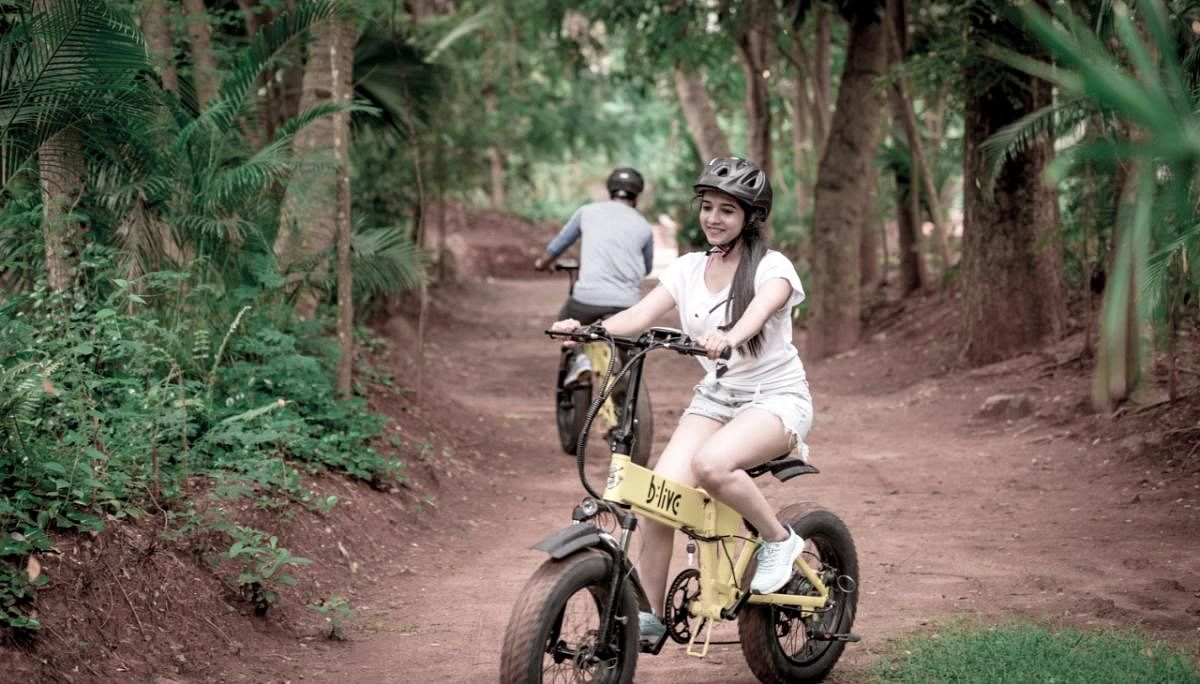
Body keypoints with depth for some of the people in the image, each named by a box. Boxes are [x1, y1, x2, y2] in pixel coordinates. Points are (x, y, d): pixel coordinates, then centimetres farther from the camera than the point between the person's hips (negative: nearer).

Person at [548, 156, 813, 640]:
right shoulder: (689, 269, 4)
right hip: (715, 395, 5)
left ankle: (778, 540, -9)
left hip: (776, 397, -5)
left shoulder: (771, 267, -10)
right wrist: (585, 328, -28)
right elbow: (638, 316, -8)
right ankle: (650, 615, -3)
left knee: (710, 464, -36)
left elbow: (756, 313, -34)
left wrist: (728, 337, -57)